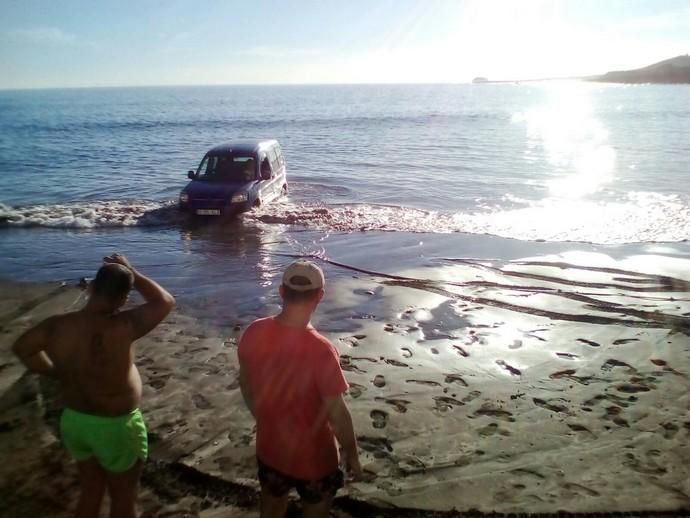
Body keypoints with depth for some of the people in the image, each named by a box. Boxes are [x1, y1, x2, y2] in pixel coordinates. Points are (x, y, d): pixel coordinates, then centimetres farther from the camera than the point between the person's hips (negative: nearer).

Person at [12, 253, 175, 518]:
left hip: (74, 421, 6)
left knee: (90, 493, 27)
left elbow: (22, 347, 7)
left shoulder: (57, 325, -12)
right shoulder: (120, 328, -31)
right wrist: (131, 272, -11)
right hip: (116, 427, -6)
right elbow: (165, 301, -18)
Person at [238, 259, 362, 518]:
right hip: (313, 456, -4)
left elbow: (246, 384, 1)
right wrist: (352, 455, -7)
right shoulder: (321, 350, -32)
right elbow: (337, 414, -23)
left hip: (269, 449, 5)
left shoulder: (253, 333, -15)